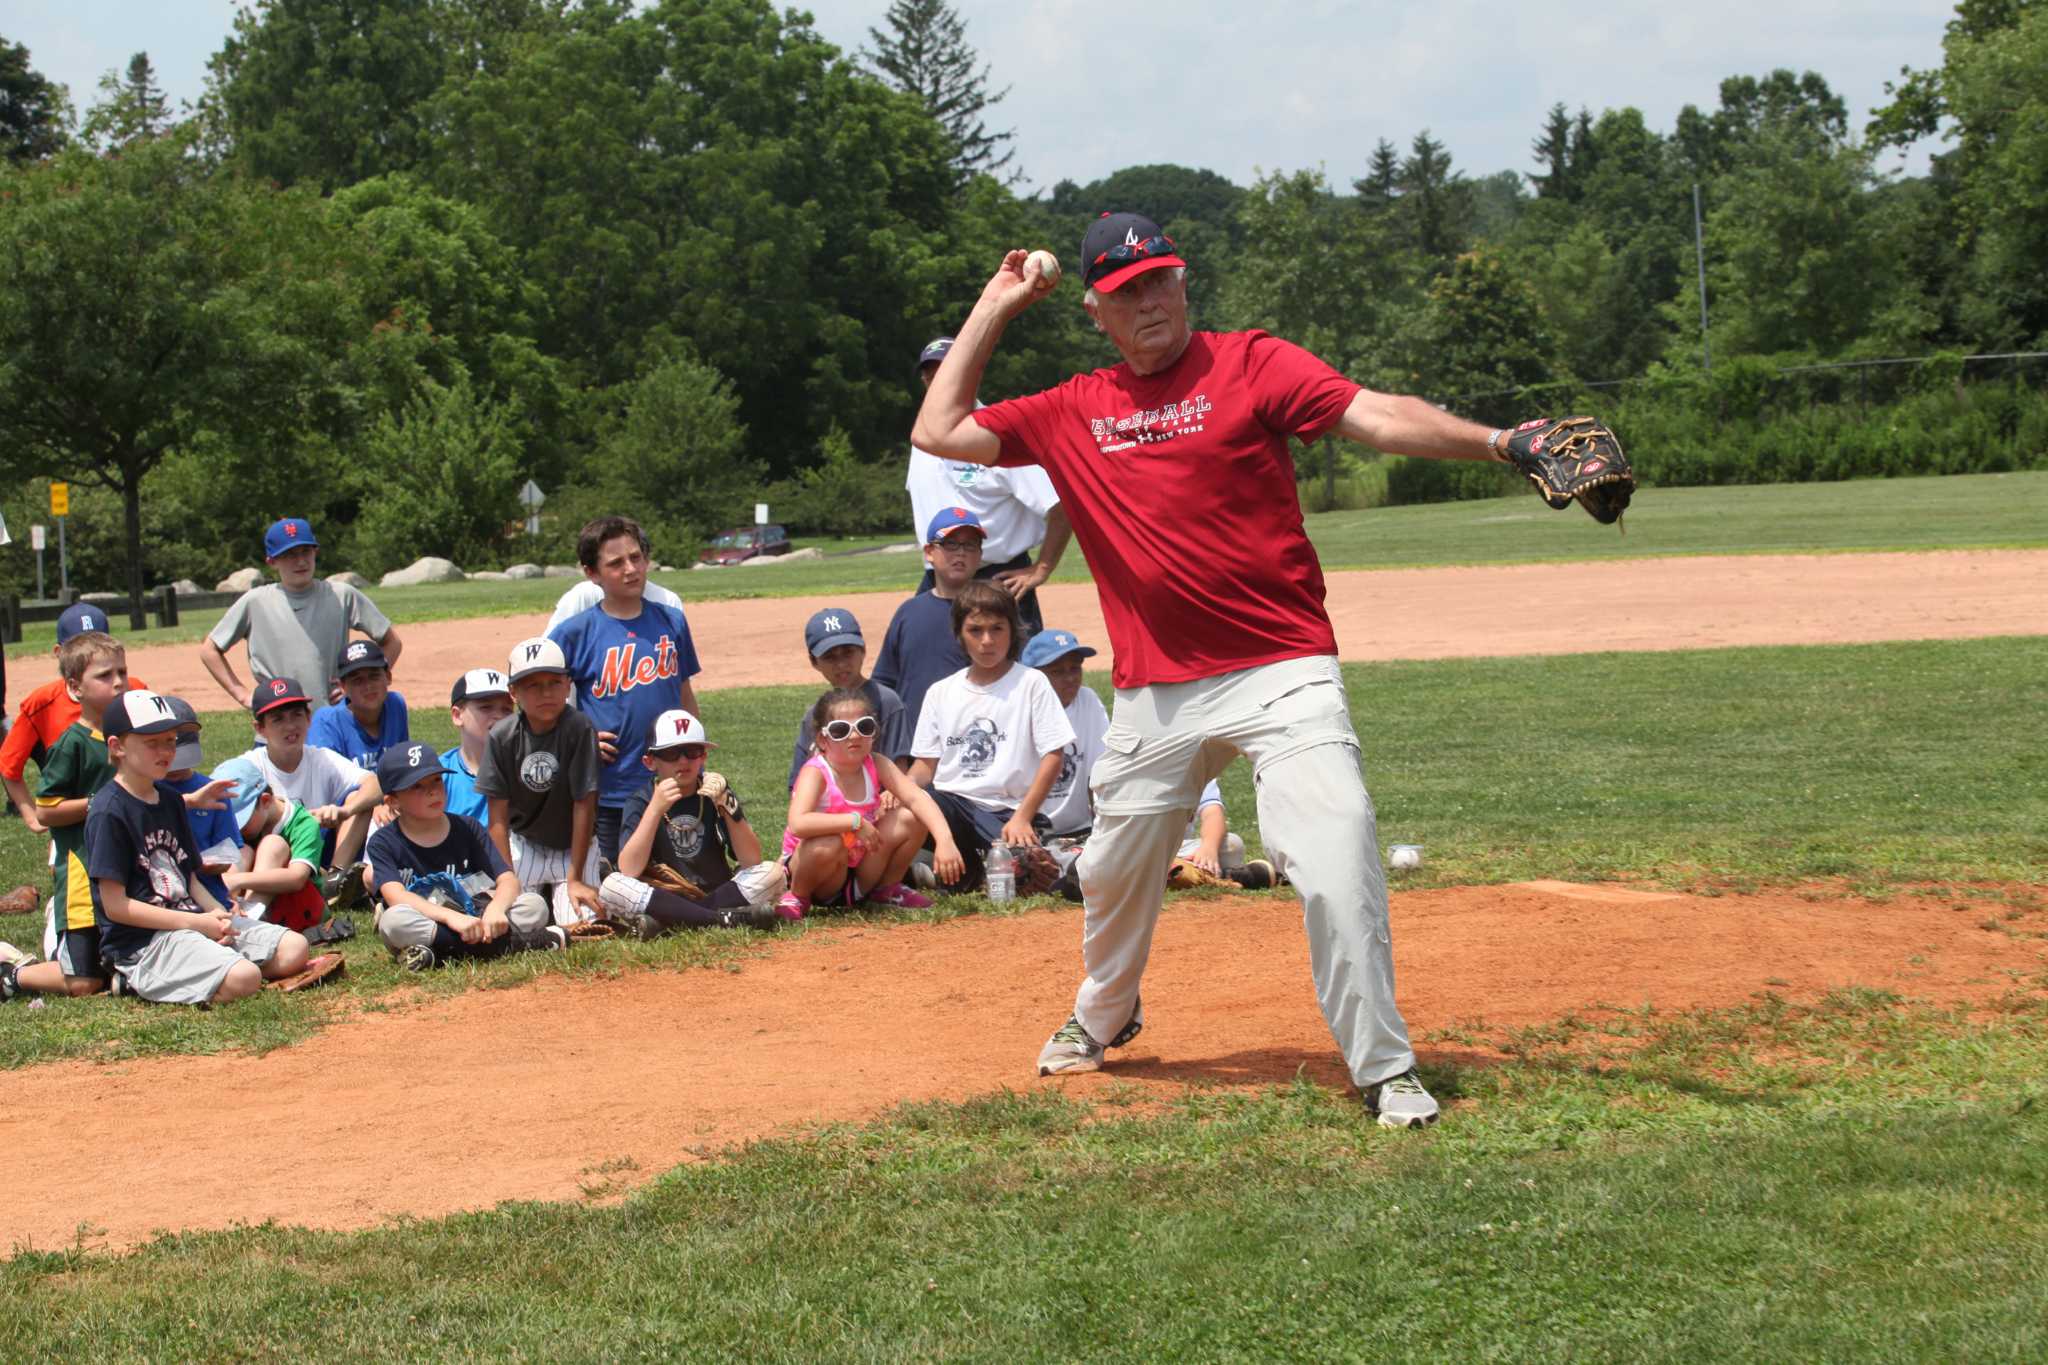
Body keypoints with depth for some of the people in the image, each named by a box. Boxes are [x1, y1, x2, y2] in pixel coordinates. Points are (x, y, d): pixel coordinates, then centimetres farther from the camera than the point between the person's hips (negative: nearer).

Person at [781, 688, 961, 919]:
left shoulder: (876, 765, -8)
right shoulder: (816, 773, -23)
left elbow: (917, 798, -20)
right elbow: (798, 824, -40)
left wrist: (945, 841, -35)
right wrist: (855, 821, -37)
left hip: (860, 867, 5)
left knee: (911, 818, -11)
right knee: (829, 843, -38)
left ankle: (886, 890, 11)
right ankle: (798, 897, -7)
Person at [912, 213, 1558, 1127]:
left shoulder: (1252, 366, -1)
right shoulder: (1071, 414, 11)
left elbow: (1373, 417, -12)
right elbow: (940, 432, 13)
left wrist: (1494, 442, -27)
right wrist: (992, 310, 14)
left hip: (1282, 670, -4)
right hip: (1153, 691, 4)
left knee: (1337, 864, -19)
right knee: (1114, 869, 17)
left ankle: (1384, 1070, -7)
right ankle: (1104, 1017, 46)